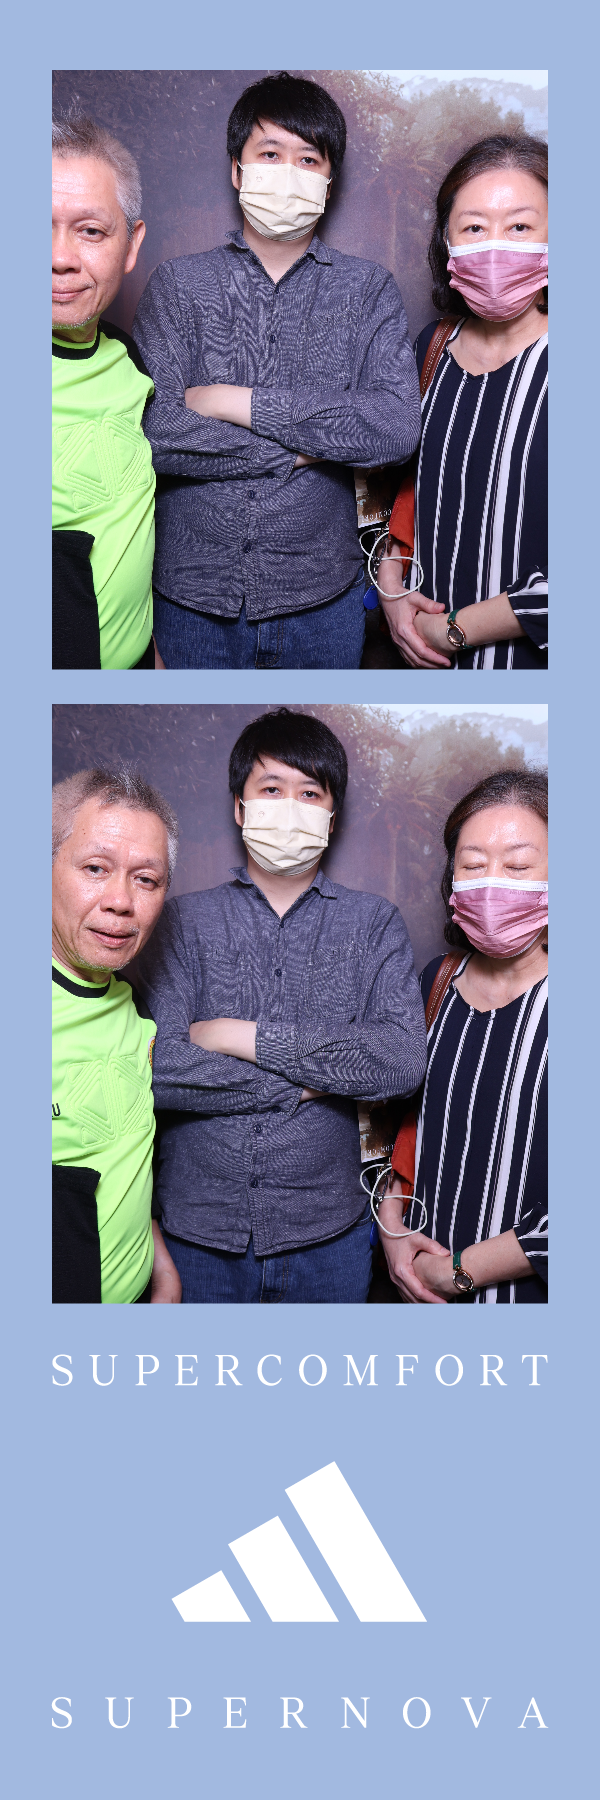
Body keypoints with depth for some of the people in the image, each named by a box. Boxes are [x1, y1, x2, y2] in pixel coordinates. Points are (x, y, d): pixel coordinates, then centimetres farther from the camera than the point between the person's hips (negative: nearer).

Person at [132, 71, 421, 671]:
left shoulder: (368, 290, 4)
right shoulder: (179, 283, 2)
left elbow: (399, 428, -14)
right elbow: (150, 430, -12)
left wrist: (239, 403, -14)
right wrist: (300, 447, -12)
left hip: (321, 599, 1)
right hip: (193, 598, 0)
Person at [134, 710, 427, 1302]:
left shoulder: (373, 923, 4)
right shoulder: (184, 920, 2)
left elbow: (404, 1061, -12)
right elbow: (156, 1068, -12)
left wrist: (247, 1037, -13)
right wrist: (306, 1082, -11)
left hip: (327, 1234, 1)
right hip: (198, 1233, 0)